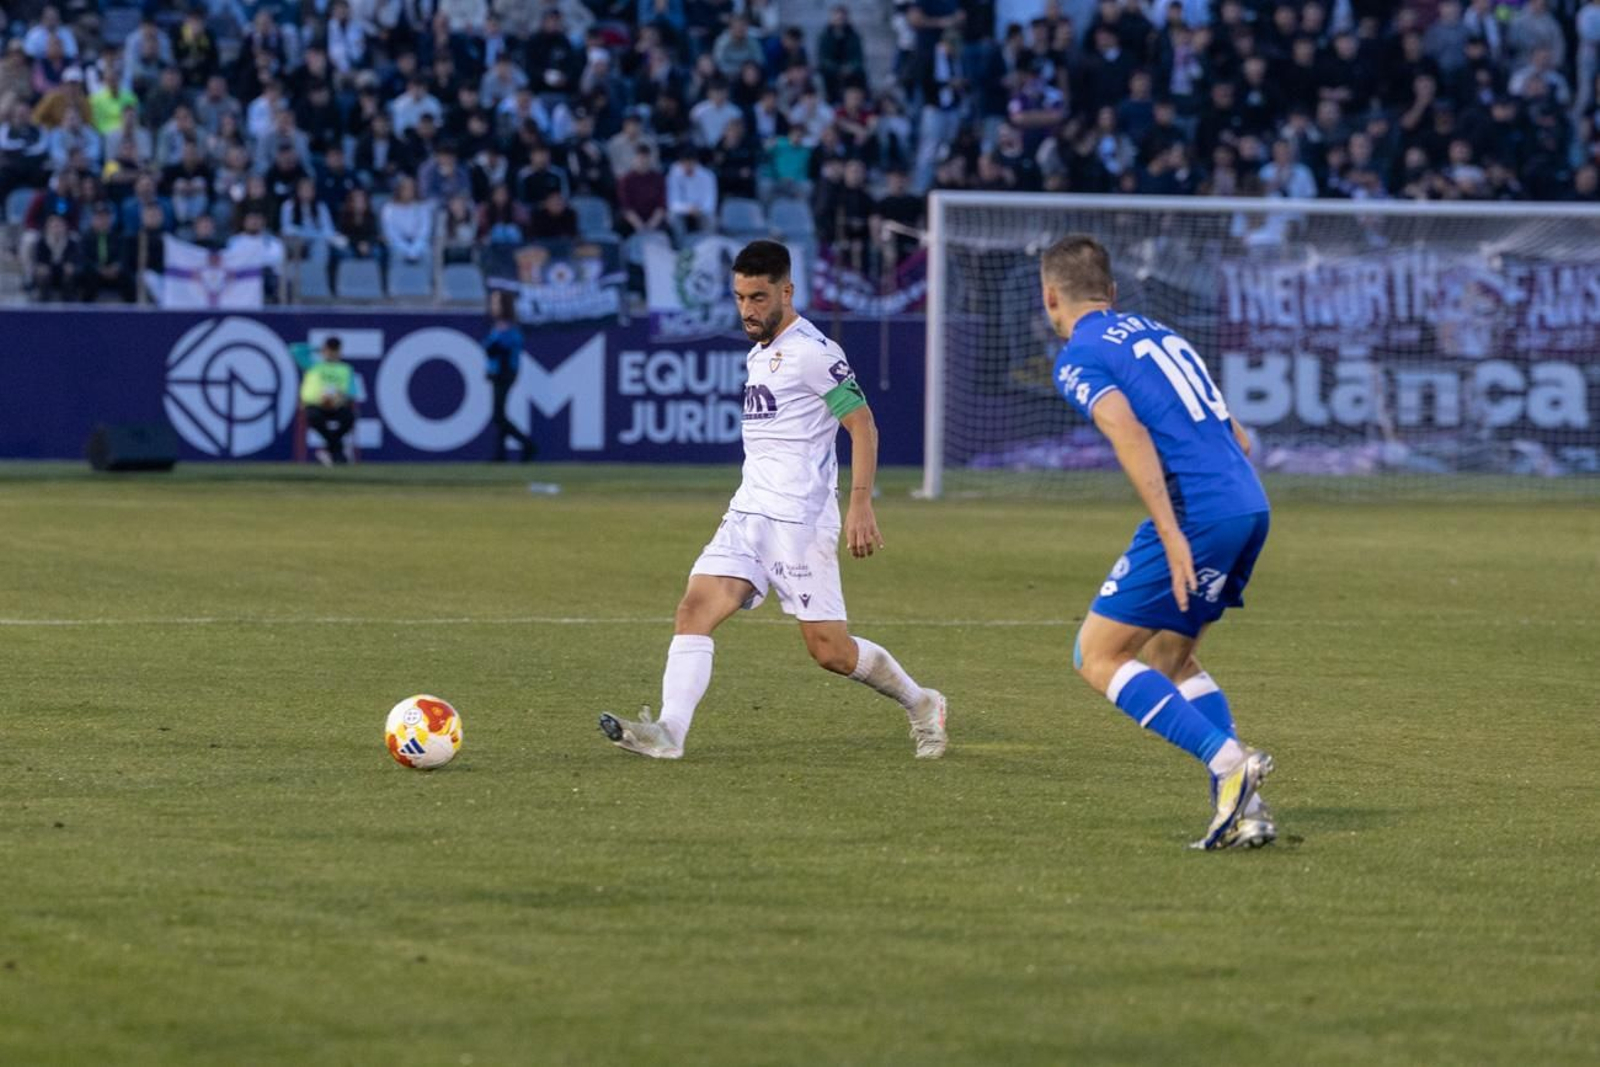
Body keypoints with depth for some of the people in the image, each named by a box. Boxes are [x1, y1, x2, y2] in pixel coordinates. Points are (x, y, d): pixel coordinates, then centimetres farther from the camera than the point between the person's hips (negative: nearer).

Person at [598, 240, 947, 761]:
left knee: (829, 650, -4)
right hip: (748, 514, 8)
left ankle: (921, 704, 19)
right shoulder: (760, 354, 18)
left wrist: (860, 506, -21)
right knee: (694, 609, -12)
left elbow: (862, 425, -13)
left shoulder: (812, 352, -10)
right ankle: (669, 733, -21)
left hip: (800, 520, -8)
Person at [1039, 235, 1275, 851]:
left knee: (1098, 657, 1)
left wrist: (1171, 534, -24)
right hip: (1250, 504, 8)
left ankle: (1229, 761, -15)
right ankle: (1244, 809, 6)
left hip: (1197, 512, -8)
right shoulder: (1159, 335, 25)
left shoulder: (1079, 356, -1)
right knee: (1168, 659, 19)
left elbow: (1128, 430, -20)